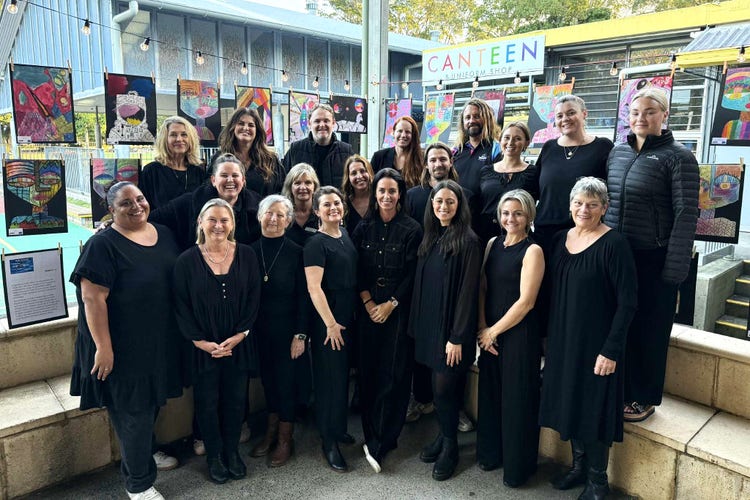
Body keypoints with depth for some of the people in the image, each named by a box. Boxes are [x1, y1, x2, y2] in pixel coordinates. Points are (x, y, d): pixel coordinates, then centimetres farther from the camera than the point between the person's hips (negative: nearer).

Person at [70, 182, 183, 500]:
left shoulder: (164, 234, 3)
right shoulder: (103, 245, -17)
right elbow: (92, 298, -20)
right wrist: (103, 348, -21)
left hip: (160, 340, 7)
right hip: (123, 345, -6)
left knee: (151, 403, 22)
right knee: (133, 411, 5)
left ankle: (144, 452, 47)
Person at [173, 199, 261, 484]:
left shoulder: (246, 255, -2)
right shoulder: (187, 260, -6)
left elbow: (253, 299, -2)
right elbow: (181, 306, -5)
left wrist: (239, 335, -9)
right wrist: (199, 341, -11)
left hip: (239, 344, 2)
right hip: (202, 347, -1)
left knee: (235, 400, 12)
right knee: (207, 402, 11)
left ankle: (232, 452, 34)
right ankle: (214, 456, 32)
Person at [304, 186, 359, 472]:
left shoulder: (346, 235, 8)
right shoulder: (316, 243, -14)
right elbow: (314, 287, -20)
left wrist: (348, 318, 13)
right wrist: (330, 323, -20)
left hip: (348, 316, 7)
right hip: (327, 320, -7)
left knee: (343, 374, 17)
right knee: (331, 377, 1)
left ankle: (338, 428, 34)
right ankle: (329, 442, 15)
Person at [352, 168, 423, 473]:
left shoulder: (412, 229, -3)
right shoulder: (363, 228, 7)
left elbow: (413, 274, -6)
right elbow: (357, 271, 4)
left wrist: (390, 304, -10)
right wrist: (368, 302, -7)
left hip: (398, 309, -3)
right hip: (368, 308, 3)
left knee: (393, 373, -3)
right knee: (368, 370, 6)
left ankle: (380, 444, 3)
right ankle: (371, 433, 20)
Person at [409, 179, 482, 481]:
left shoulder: (468, 242, -12)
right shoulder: (430, 238, 8)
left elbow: (468, 291, -15)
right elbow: (422, 284, 10)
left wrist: (458, 337, -16)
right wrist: (417, 325, 8)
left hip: (452, 327, -6)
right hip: (430, 324, 6)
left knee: (444, 387, 1)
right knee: (438, 385, 14)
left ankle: (450, 446, 23)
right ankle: (444, 436, 33)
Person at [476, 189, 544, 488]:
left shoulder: (532, 251, -11)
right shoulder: (493, 244, 7)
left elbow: (525, 302, -15)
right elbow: (482, 287, 6)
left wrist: (493, 331, -9)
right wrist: (482, 327, -4)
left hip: (519, 334, -5)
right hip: (488, 333, 6)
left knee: (516, 399, 6)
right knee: (490, 394, 15)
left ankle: (517, 466, 25)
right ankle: (490, 453, 35)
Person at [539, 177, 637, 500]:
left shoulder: (614, 244, -14)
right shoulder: (560, 240, 4)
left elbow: (627, 302, -15)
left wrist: (611, 350, -18)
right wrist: (550, 337, 9)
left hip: (596, 345, -6)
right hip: (563, 340, 6)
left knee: (595, 408, 6)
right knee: (569, 401, 16)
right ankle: (579, 466, 36)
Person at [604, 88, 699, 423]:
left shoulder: (678, 157, -7)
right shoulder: (617, 153, 9)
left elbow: (686, 214, -11)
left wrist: (675, 270, -16)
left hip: (652, 260, -4)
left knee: (648, 330, 8)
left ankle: (644, 398, 25)